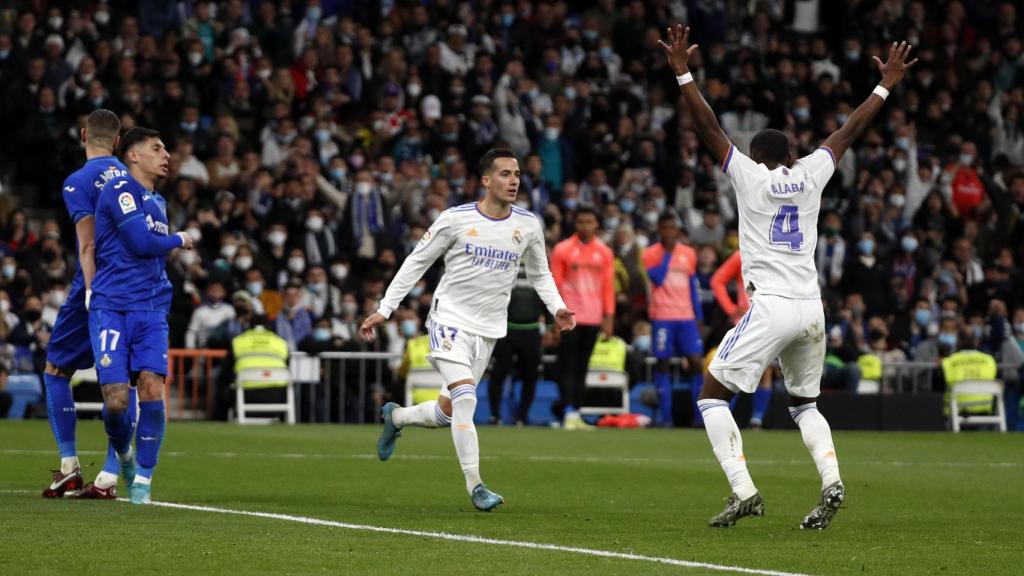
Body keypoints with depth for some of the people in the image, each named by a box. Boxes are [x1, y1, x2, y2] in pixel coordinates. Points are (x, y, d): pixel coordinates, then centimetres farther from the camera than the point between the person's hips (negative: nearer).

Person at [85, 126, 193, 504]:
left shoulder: (157, 203, 20)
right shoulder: (120, 190, -6)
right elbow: (141, 242, -14)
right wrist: (179, 240, 1)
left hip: (151, 308, 6)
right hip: (111, 307, -6)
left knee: (152, 387, -15)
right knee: (116, 399, -12)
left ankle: (142, 479, -5)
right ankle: (124, 454, 21)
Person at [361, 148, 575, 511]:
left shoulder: (528, 226, 1)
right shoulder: (455, 219, -9)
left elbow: (540, 274, 16)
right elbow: (416, 263, 0)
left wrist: (557, 308, -2)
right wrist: (383, 311, -3)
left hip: (488, 331, 4)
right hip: (450, 319, -4)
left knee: (447, 413, 8)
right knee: (465, 400, -20)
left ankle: (394, 417, 39)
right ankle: (475, 487, -15)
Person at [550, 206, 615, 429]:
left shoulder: (604, 253, 7)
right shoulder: (562, 250, -1)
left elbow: (608, 286, 8)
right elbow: (555, 284, 0)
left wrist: (609, 318, 3)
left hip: (593, 318, 3)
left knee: (582, 367, 7)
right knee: (568, 366, -7)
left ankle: (576, 414, 9)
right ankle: (568, 414, -11)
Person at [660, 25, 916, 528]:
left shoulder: (750, 176, 0)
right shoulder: (810, 175, 10)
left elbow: (709, 129, -2)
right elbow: (848, 131, 20)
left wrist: (682, 73, -1)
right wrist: (886, 86, 30)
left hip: (770, 307, -5)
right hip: (811, 308, 5)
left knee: (713, 394, 2)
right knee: (804, 402, 21)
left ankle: (743, 491, -14)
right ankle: (831, 481, -5)